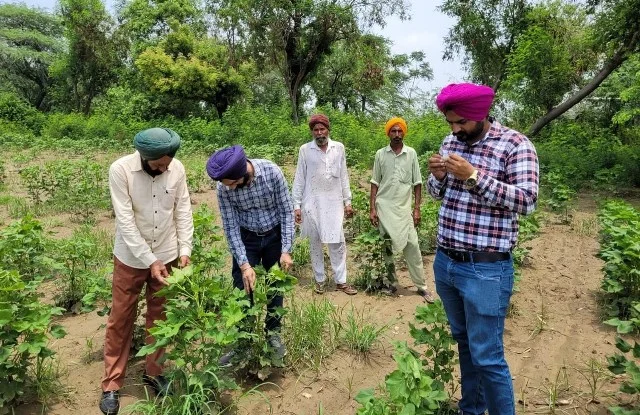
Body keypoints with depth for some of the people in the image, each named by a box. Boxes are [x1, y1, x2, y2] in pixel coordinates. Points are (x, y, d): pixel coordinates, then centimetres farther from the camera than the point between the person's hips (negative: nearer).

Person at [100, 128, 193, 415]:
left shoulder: (177, 168, -10)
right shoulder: (120, 169, -18)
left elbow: (183, 209, -3)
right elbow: (125, 220, -20)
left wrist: (185, 249, -12)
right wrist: (149, 261, -21)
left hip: (167, 255, 3)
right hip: (131, 258, -2)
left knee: (159, 316, 14)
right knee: (121, 319, 9)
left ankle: (153, 372, 32)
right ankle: (112, 384, 24)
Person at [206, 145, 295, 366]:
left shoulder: (271, 172, -26)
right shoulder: (224, 188, -22)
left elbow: (286, 211, -16)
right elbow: (231, 226, -15)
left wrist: (286, 250, -17)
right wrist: (244, 264, -19)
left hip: (275, 235, 0)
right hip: (246, 238, 1)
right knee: (244, 290, 3)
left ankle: (273, 333, 30)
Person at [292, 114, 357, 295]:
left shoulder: (339, 148, 3)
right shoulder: (305, 150, -2)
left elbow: (343, 176, 7)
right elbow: (299, 179, 0)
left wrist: (347, 201, 6)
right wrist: (297, 205, -3)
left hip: (334, 203, 1)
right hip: (312, 204, -1)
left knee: (338, 243, 2)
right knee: (315, 244, 8)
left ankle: (341, 281, 12)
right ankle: (319, 280, 22)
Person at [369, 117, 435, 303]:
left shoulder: (411, 153, 2)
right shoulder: (380, 154, 2)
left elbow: (417, 183, 4)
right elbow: (375, 183, 5)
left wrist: (417, 209, -1)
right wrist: (372, 208, -1)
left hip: (404, 208, 0)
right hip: (384, 207, 1)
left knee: (412, 245, -3)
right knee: (386, 246, 7)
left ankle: (421, 286, 7)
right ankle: (390, 282, 21)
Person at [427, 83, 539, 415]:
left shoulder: (515, 144, -10)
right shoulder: (451, 142, 8)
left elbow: (526, 201, -18)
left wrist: (474, 175, -25)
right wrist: (437, 176, -7)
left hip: (485, 270, -6)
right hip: (444, 263, 7)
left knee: (487, 357, 2)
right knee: (464, 343, 22)